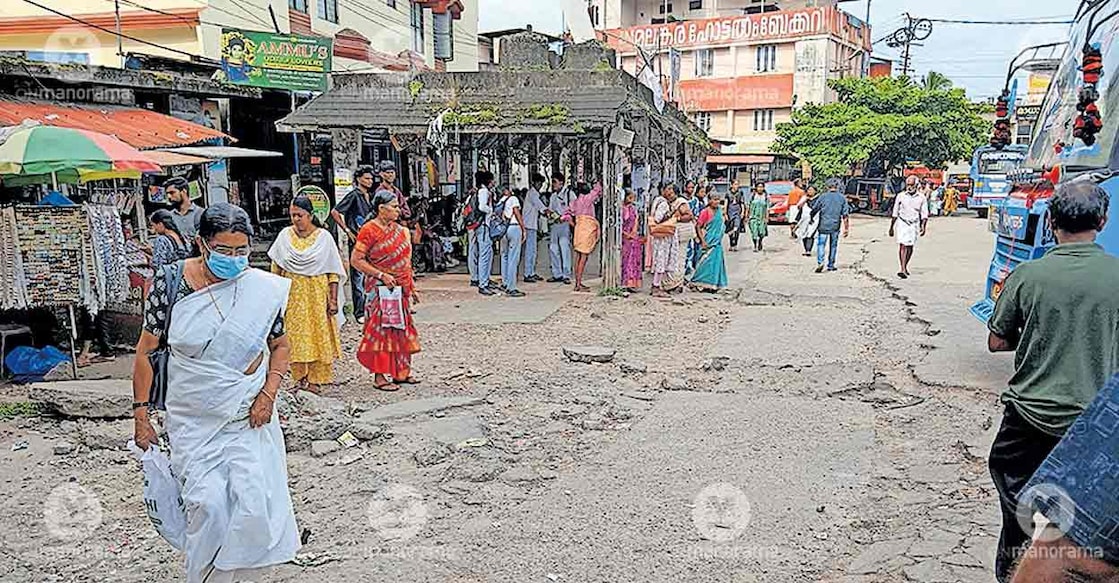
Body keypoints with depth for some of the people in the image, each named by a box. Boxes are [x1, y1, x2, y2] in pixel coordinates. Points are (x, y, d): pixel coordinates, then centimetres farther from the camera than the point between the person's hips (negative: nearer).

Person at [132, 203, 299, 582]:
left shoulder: (263, 288, -6)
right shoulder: (171, 282, -9)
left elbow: (281, 345, 8)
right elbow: (146, 351, -1)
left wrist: (269, 393, -5)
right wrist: (141, 414, 0)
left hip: (247, 415, 1)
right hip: (192, 420, 0)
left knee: (251, 501, -6)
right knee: (208, 503, -8)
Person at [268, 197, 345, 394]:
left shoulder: (324, 237, -3)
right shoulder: (285, 235, 3)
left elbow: (333, 272, -3)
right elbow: (276, 268, 11)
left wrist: (333, 299, -7)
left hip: (318, 293, -2)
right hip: (293, 293, 2)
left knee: (319, 334, 1)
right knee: (296, 335, 3)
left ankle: (315, 378, 9)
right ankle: (300, 376, 14)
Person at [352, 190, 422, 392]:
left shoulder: (399, 229, 11)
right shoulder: (369, 230, -11)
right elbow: (356, 260, -15)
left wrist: (411, 287, 18)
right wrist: (381, 275, -19)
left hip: (401, 288, 8)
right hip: (382, 289, -8)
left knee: (401, 328, 12)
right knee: (382, 329, -4)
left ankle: (401, 371, 22)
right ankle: (380, 376, 2)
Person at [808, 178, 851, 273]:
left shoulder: (823, 196, -5)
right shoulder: (842, 198, 0)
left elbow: (814, 209, 1)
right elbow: (845, 215, 0)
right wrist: (846, 228, 4)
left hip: (823, 225, -2)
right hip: (835, 226, 2)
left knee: (821, 244, 0)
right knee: (833, 246, 13)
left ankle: (820, 262, -20)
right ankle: (831, 265, 19)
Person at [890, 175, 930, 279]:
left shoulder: (922, 198, 2)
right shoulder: (901, 196, 3)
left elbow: (924, 214, 4)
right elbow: (895, 213, 9)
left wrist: (923, 226, -9)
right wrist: (891, 227, 10)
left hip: (914, 224, 1)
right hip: (902, 223, -1)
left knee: (910, 247, 2)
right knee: (902, 245, -11)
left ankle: (905, 266, 22)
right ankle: (903, 269, -12)